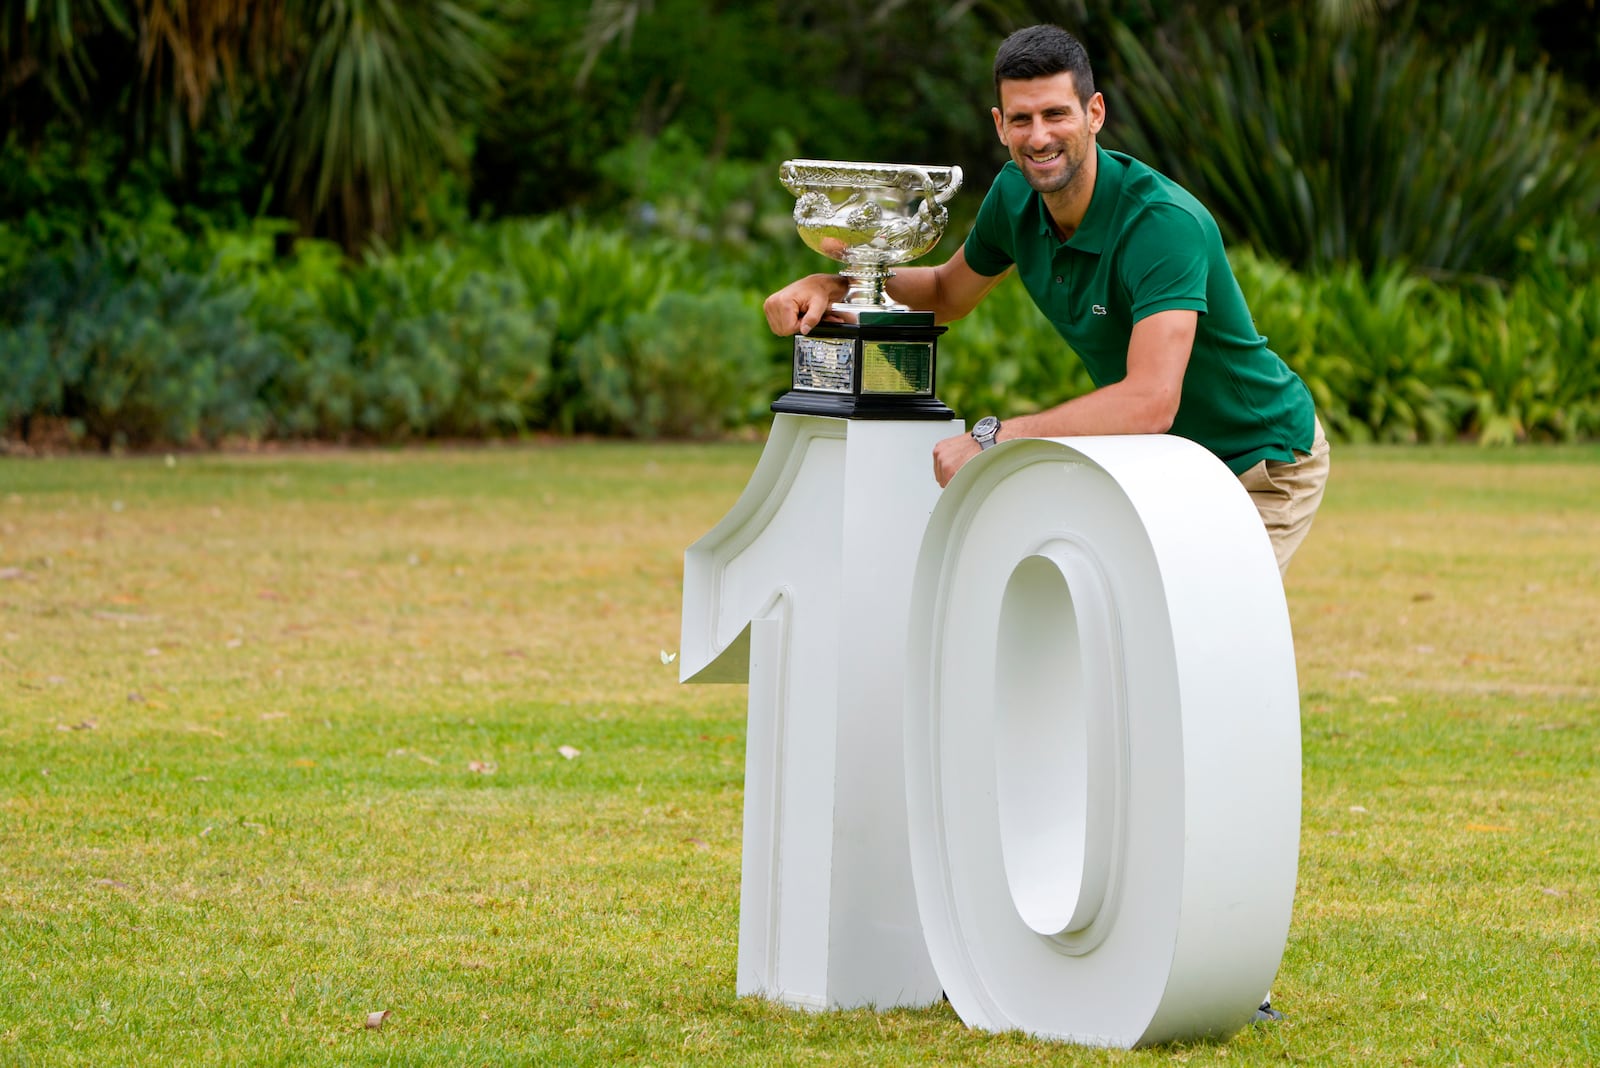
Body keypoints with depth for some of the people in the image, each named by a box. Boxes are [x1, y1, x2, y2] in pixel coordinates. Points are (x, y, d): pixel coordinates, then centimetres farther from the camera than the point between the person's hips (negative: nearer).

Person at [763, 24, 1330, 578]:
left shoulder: (1166, 224, -32)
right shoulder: (1015, 195, -8)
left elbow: (1151, 401, -44)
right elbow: (947, 292, 14)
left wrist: (992, 439, -42)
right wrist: (833, 285, -4)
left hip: (1262, 464, -7)